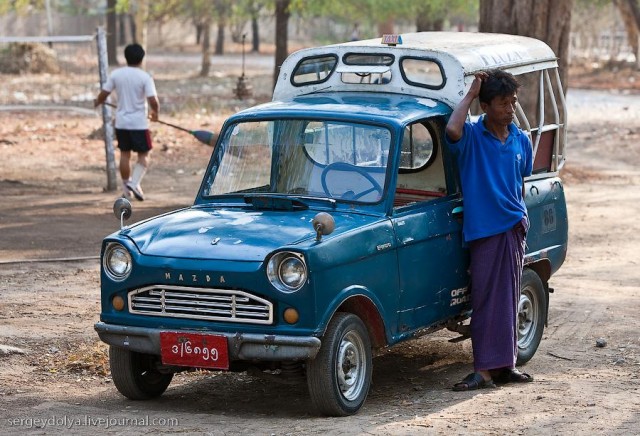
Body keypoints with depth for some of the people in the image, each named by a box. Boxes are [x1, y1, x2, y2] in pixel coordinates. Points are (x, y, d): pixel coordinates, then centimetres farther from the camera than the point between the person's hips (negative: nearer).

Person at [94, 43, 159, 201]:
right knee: (144, 154, 7)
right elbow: (153, 101, -17)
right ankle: (134, 183, -13)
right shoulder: (145, 77, -12)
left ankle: (126, 189, 21)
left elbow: (103, 95, 2)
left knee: (125, 154, 15)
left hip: (121, 122, 4)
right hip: (139, 123, -4)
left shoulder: (116, 74, -2)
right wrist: (155, 112, 5)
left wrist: (97, 102, 26)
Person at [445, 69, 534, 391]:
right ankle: (485, 370, -5)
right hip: (484, 230, -4)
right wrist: (470, 94, -17)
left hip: (514, 228, 4)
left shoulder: (521, 141, 8)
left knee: (508, 299, 9)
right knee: (486, 300, -5)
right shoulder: (471, 136, -6)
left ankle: (505, 365, 15)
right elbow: (452, 130, -29)